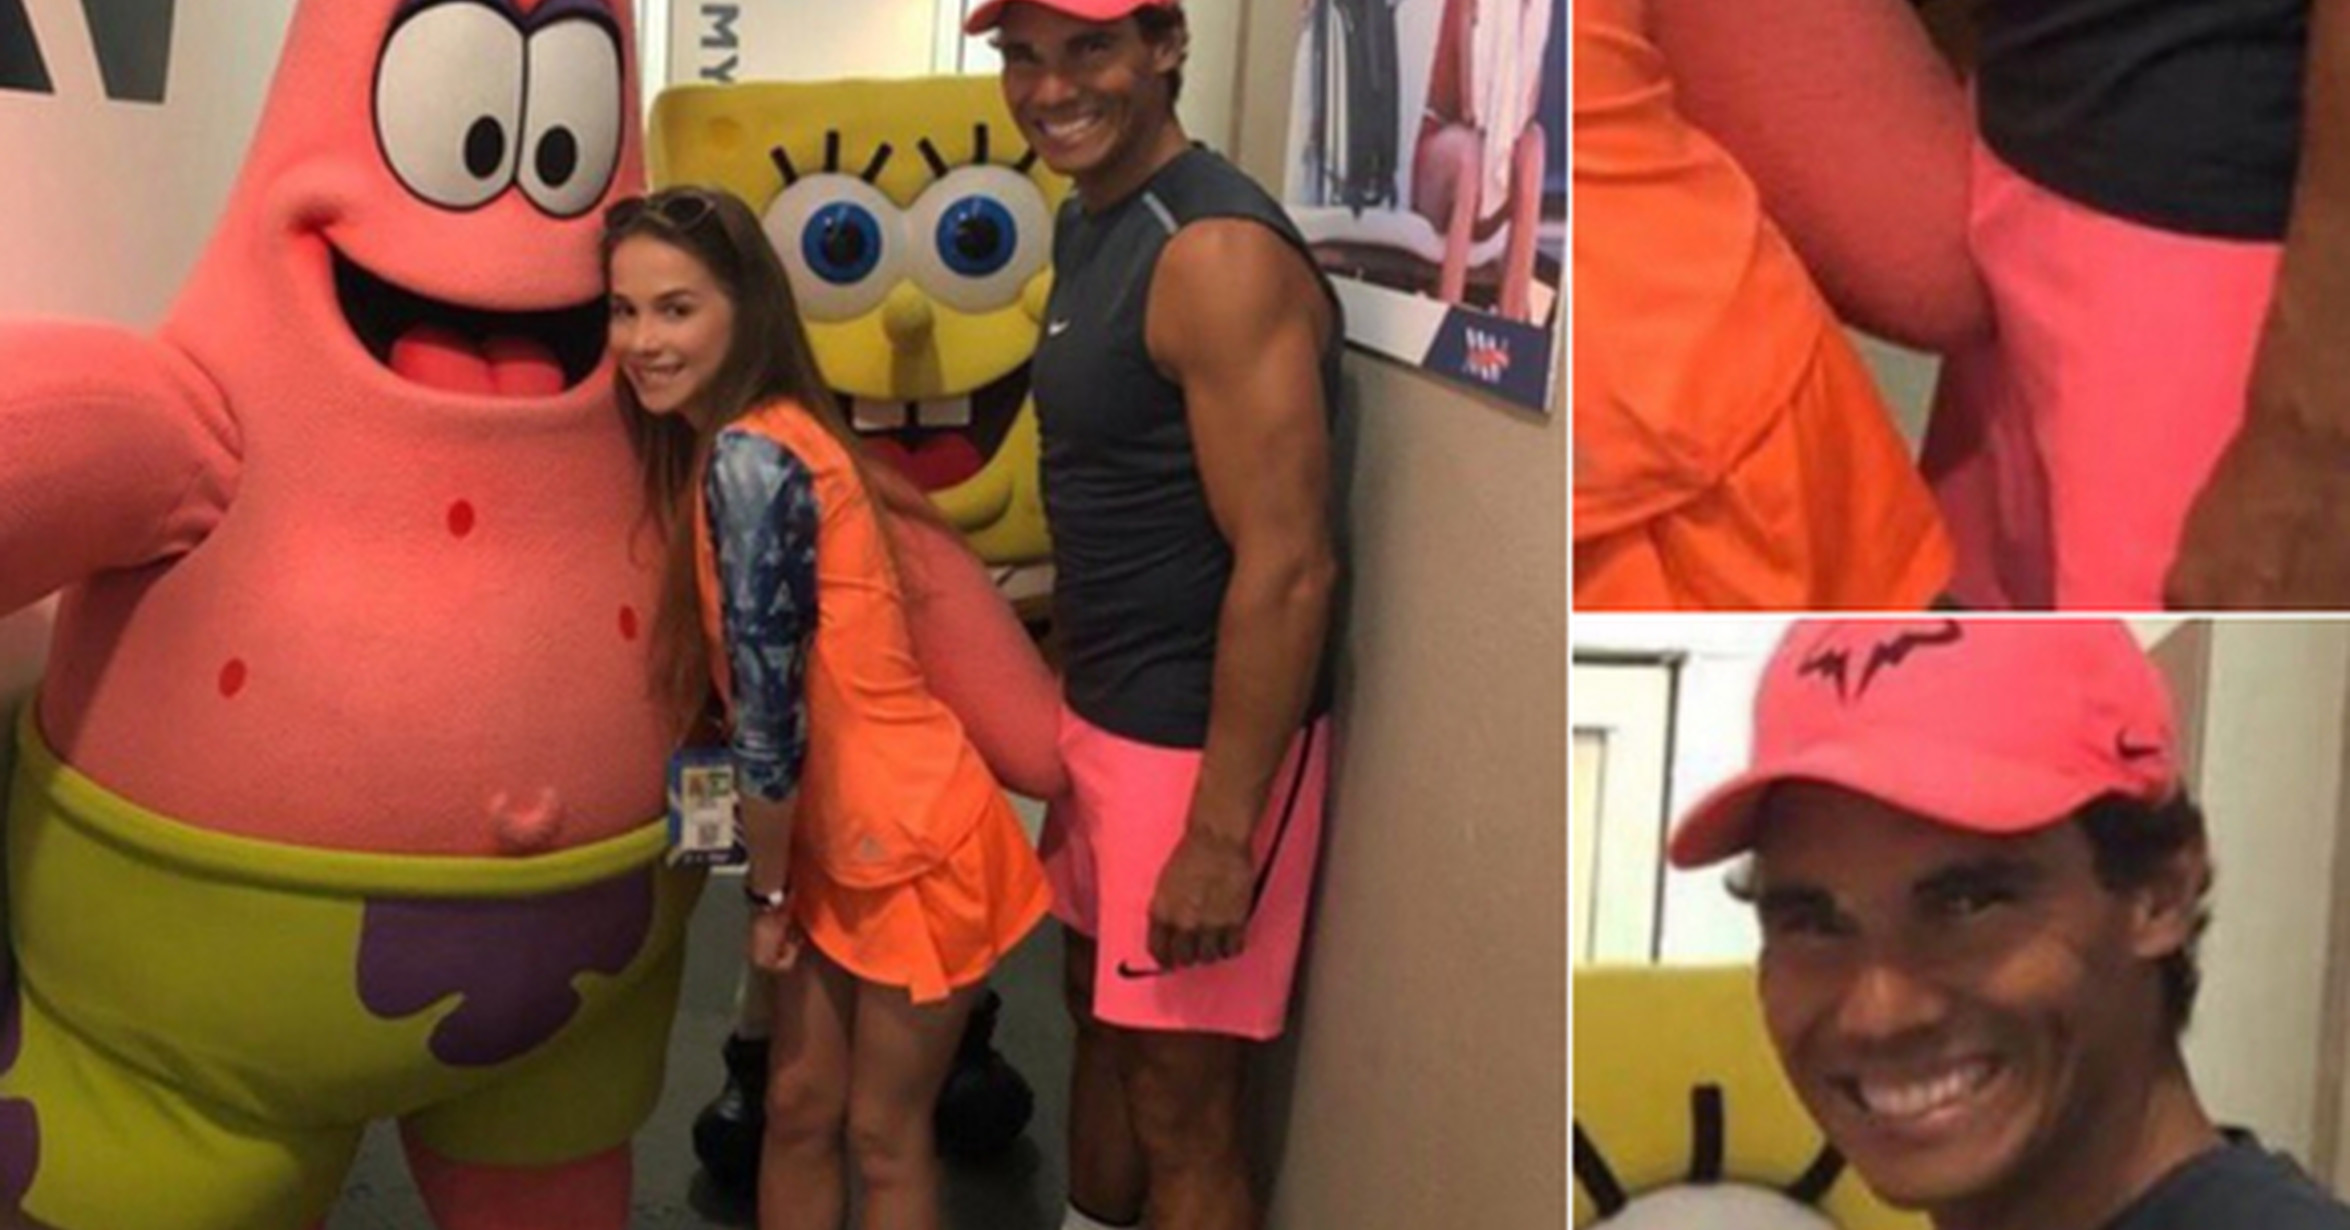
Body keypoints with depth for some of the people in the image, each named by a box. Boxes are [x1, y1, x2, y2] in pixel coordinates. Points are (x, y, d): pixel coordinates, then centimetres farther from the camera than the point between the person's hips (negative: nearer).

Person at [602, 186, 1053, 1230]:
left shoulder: (746, 458, -23)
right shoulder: (705, 446, 5)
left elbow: (769, 707, -22)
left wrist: (765, 890, -10)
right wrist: (779, 879, 8)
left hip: (912, 846, -8)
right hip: (836, 843, 8)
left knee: (883, 1134, 7)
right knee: (798, 1107, 16)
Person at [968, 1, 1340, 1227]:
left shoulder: (1218, 254, -22)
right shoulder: (1086, 222, 8)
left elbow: (1288, 567, -25)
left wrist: (1220, 832, -24)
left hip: (1203, 739, -9)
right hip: (1104, 714, 9)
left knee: (1181, 1103, 3)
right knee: (1101, 1019, 25)